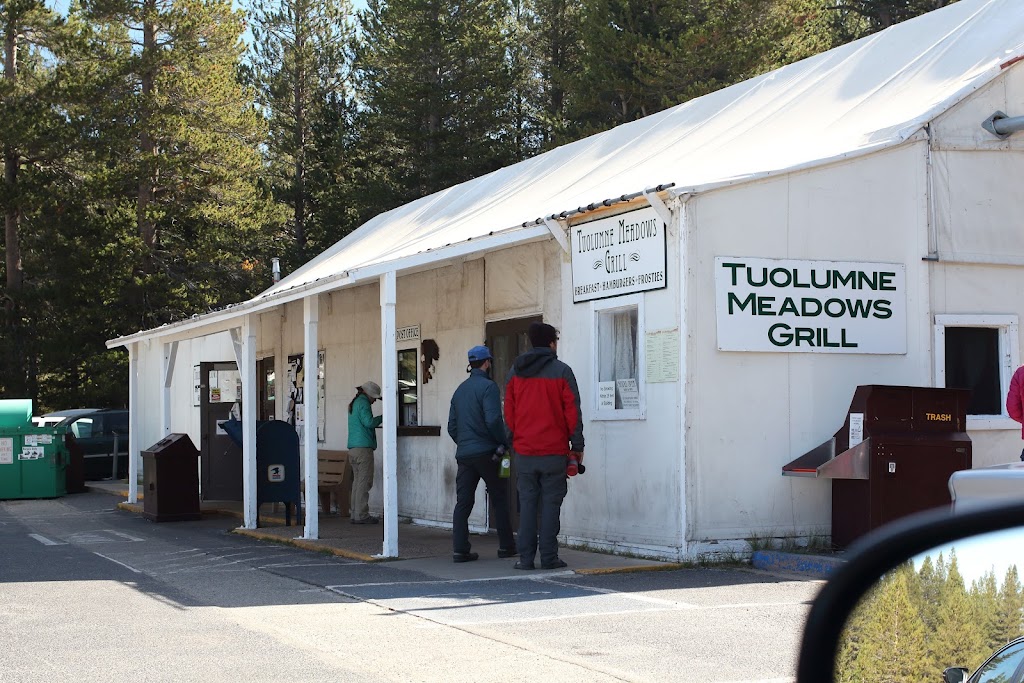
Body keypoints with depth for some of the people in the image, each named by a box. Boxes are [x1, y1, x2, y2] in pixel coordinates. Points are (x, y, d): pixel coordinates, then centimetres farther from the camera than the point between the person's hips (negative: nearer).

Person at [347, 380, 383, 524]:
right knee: (364, 482, -7)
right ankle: (361, 515, -9)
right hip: (363, 447, -9)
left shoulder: (353, 404, 21)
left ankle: (356, 514, 11)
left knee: (357, 481, 11)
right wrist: (381, 418, -4)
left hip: (353, 448, 9)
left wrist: (378, 420, 14)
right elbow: (368, 422, -19)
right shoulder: (363, 403, -8)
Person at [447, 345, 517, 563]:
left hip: (463, 454, 6)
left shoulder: (460, 390, 14)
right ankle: (506, 546, 11)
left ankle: (459, 549, -5)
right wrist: (503, 443, -6)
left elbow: (452, 426, 16)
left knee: (463, 502, 3)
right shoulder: (487, 386, -9)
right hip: (486, 453, -6)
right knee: (499, 500, 7)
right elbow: (493, 420, -19)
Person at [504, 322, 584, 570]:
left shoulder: (515, 372, 8)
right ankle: (549, 557, -1)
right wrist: (577, 445, 2)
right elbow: (572, 411, -4)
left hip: (524, 451, 3)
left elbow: (509, 411, 11)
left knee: (527, 503, 7)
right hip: (554, 451, -3)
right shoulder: (561, 371, -3)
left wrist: (512, 442, 17)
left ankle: (526, 557, 4)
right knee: (550, 504, 0)